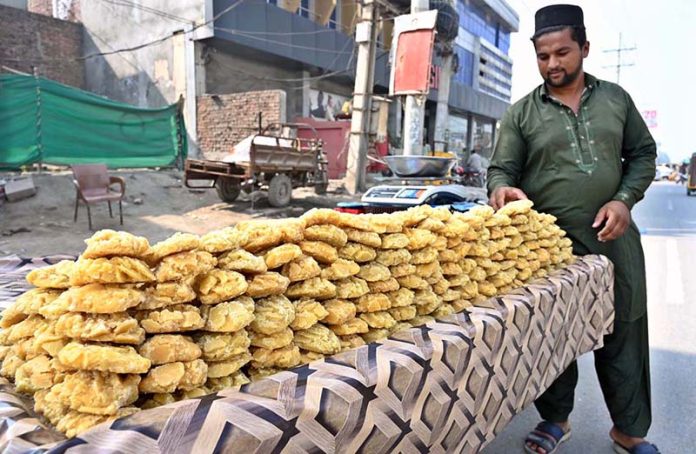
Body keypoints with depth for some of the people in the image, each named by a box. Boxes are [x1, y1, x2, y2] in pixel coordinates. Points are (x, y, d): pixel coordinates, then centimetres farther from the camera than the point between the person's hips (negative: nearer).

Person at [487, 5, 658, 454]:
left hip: (614, 240, 3)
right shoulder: (521, 113, 2)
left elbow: (643, 155, 13)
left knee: (623, 337, 11)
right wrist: (502, 188, -26)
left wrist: (624, 200, -4)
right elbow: (502, 169, -2)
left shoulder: (616, 98, 10)